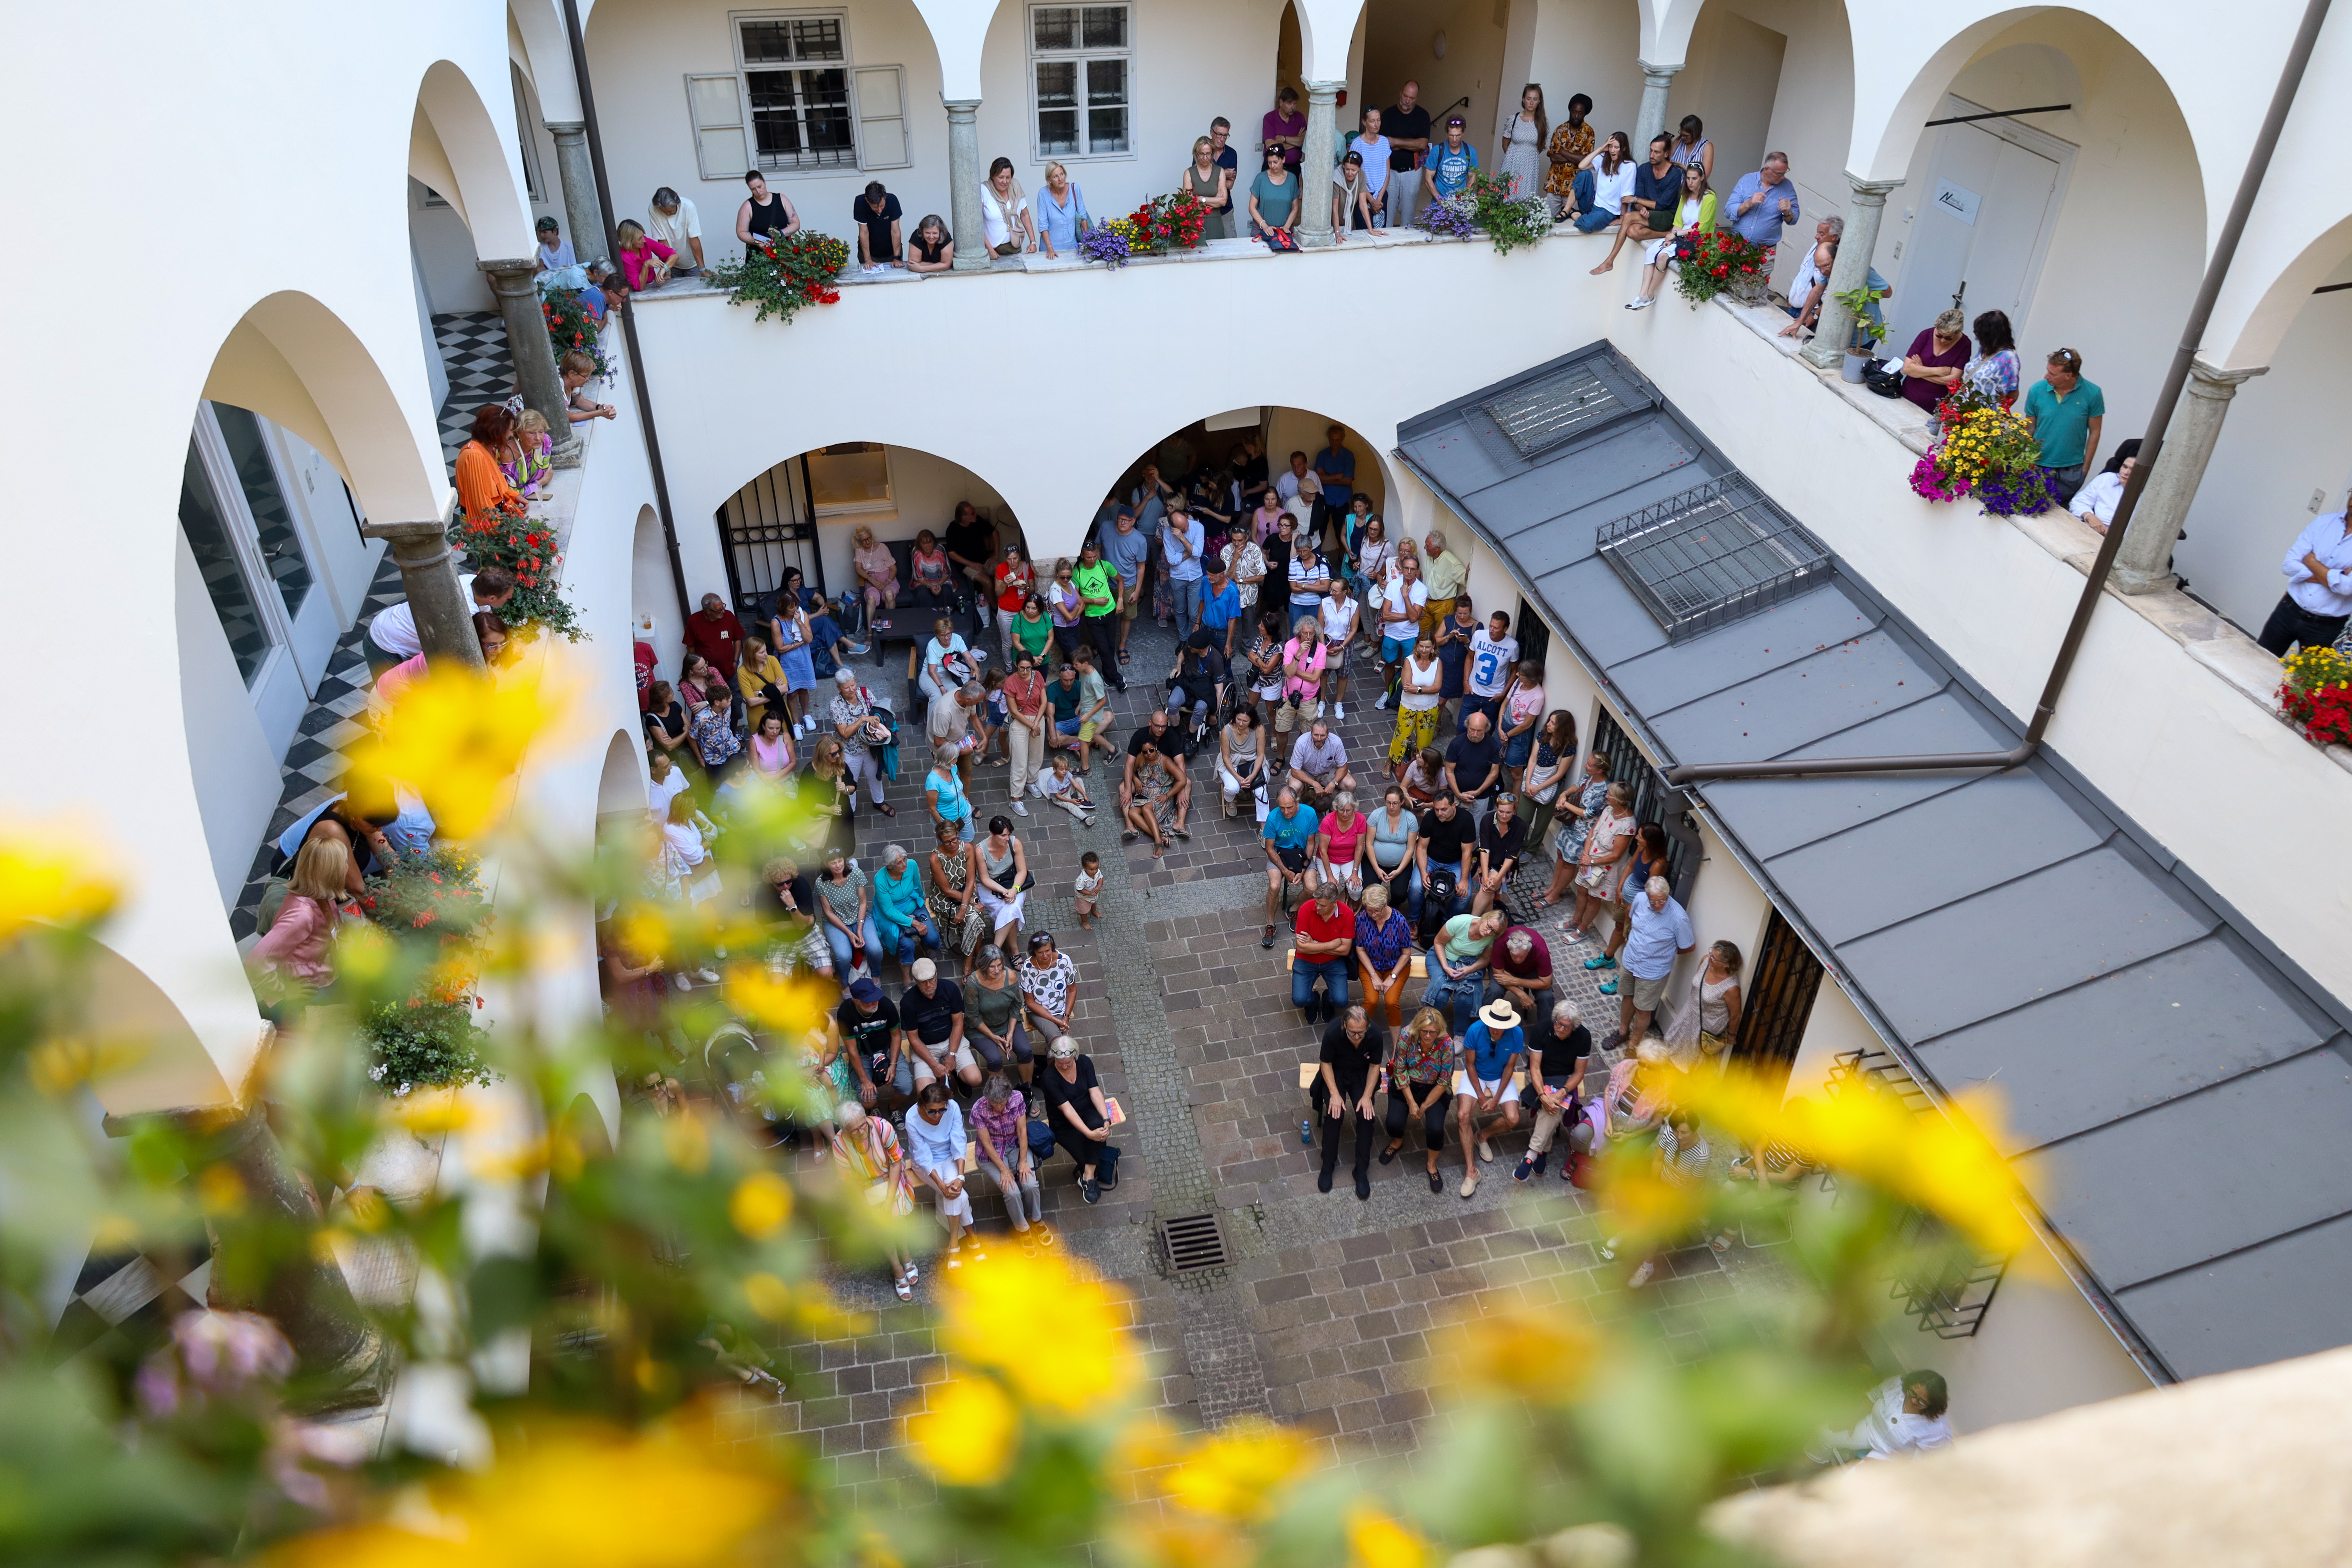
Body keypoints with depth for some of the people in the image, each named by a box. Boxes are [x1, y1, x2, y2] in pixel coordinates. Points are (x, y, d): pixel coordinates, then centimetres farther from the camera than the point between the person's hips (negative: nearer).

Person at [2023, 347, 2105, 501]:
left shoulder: (2092, 394, -8)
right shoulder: (2036, 391, -6)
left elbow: (2094, 432, 0)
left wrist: (2085, 468, 0)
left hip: (2072, 470, -1)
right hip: (2039, 467, 1)